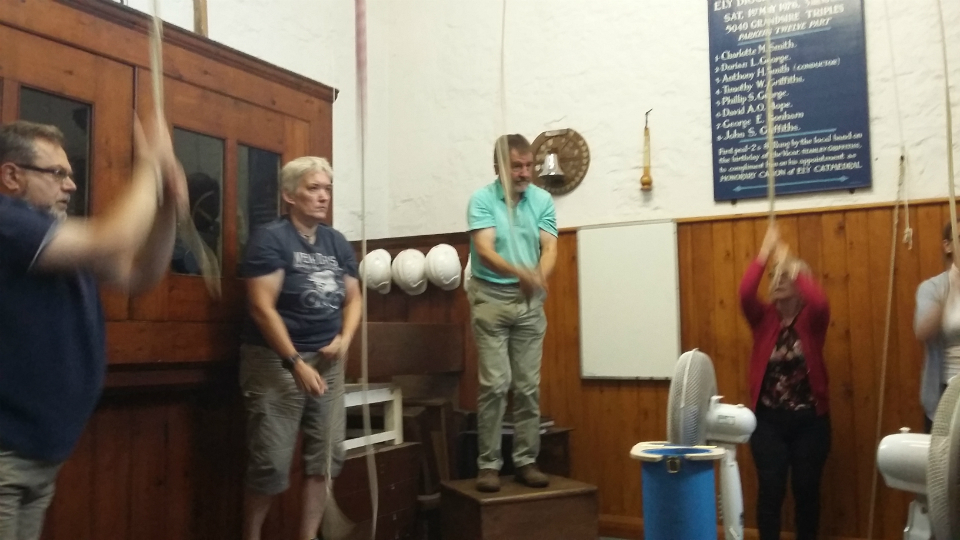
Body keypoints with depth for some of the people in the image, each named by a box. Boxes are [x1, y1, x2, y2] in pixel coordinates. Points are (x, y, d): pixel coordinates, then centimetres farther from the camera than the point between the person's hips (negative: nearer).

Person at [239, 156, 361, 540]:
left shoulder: (337, 242, 10)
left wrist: (345, 339, -5)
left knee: (327, 455, 8)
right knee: (271, 464, -4)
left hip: (327, 362, 6)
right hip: (276, 361, -6)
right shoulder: (270, 238, -8)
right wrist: (295, 363, -19)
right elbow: (262, 308, -15)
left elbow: (353, 298, 14)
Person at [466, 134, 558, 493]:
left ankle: (526, 460, 16)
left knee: (528, 385, 6)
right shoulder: (482, 199, -7)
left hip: (530, 302, 3)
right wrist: (520, 273, -35)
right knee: (495, 384, -5)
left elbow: (550, 248, -4)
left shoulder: (542, 200, 4)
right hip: (491, 299, -3)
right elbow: (484, 251, -18)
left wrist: (539, 278, -25)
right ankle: (488, 464, 4)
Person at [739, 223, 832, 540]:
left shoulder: (811, 319, -2)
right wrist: (765, 252, -20)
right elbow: (745, 293, -20)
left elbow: (820, 302, -26)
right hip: (768, 419, 0)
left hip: (809, 419, 0)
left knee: (806, 489, 8)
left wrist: (789, 264, -22)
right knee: (770, 489, -1)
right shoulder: (763, 318, 1)